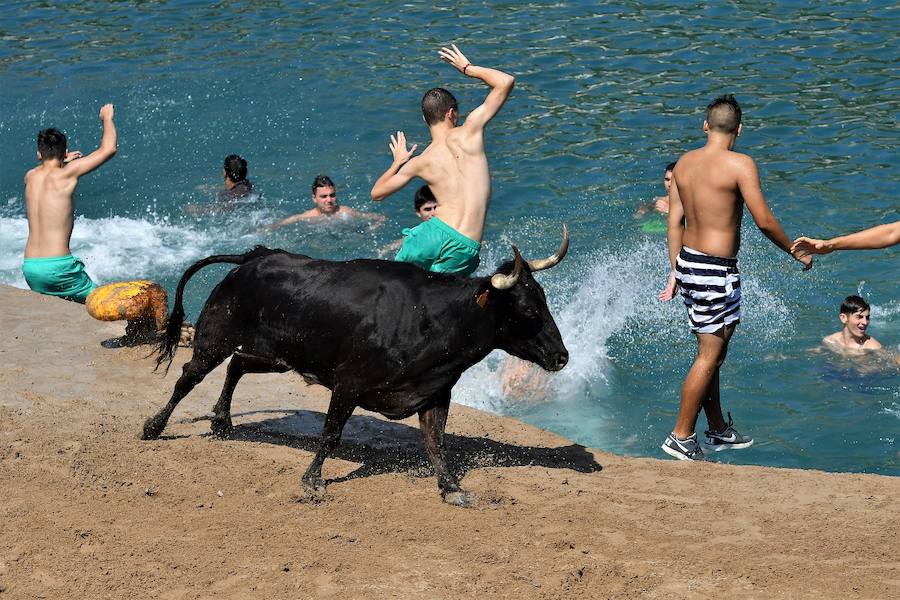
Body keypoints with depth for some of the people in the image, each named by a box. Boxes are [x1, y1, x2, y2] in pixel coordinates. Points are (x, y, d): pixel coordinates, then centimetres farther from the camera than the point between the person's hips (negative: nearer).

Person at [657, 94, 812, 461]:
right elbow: (764, 221, -16)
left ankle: (719, 431, 28)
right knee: (709, 356, 0)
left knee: (712, 350, 18)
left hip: (687, 262, 8)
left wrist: (675, 272, 18)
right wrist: (797, 253, -1)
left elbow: (675, 221, 10)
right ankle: (681, 437, 4)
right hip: (716, 270, -8)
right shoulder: (740, 165, -15)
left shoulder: (685, 163, 6)